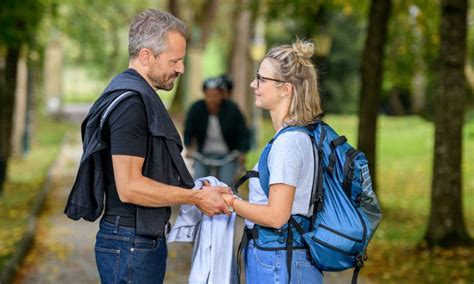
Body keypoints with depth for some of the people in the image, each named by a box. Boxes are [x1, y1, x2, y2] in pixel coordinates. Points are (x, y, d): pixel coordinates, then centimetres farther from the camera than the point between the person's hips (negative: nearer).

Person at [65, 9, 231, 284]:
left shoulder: (139, 96, 15)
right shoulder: (130, 102, -17)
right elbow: (128, 187, -24)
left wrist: (195, 190, 8)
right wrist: (197, 197, -16)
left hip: (146, 239, 10)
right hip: (131, 244, -10)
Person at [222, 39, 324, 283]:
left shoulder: (288, 142, -18)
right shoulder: (301, 136, 11)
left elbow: (276, 216, -20)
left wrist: (230, 202, -8)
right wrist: (234, 198, 10)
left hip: (277, 262, -9)